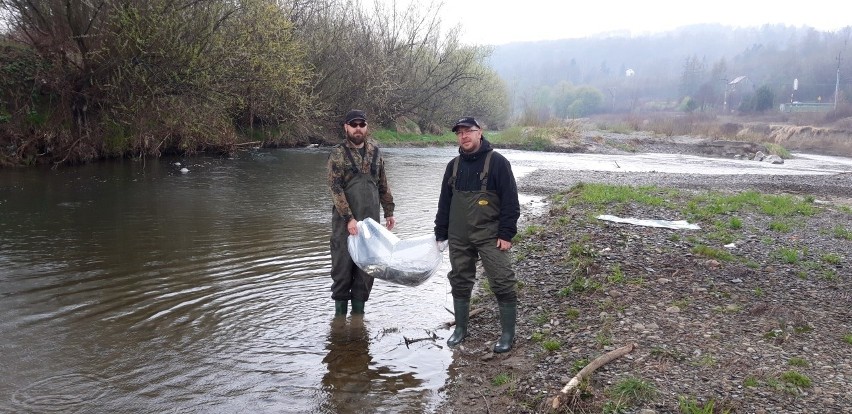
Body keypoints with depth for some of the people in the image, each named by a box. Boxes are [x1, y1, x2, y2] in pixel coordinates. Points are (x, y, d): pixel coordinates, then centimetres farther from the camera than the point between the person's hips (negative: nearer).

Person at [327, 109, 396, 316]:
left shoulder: (375, 152, 9)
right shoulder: (338, 154, -5)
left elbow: (383, 184, 17)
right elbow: (335, 188, -12)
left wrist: (389, 212, 15)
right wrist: (349, 218, -19)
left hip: (370, 219, 4)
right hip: (345, 220, -4)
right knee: (343, 264, 2)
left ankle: (358, 310, 18)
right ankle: (340, 310, 16)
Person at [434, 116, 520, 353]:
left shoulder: (497, 162, -6)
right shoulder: (454, 165, 10)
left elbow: (510, 202, -8)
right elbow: (444, 202, 15)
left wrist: (506, 234, -13)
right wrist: (440, 234, 11)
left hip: (490, 237, -5)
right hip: (459, 238, 5)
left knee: (503, 284, -6)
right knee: (460, 282, 12)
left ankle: (508, 334, 6)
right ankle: (460, 328, 26)